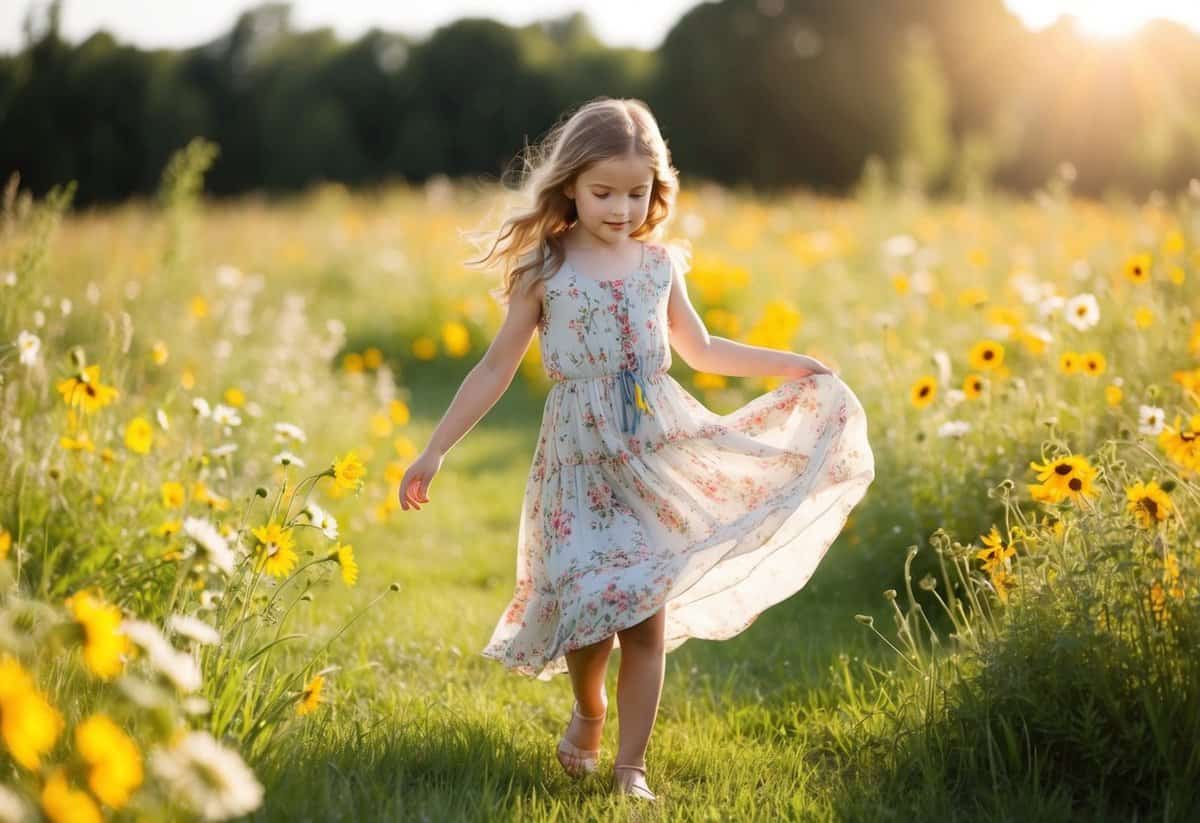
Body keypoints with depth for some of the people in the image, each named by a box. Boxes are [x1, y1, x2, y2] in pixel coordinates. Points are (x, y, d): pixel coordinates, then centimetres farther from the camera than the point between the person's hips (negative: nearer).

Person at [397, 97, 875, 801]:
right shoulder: (543, 270, -3)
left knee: (647, 617, 0)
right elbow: (498, 368, 1)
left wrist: (789, 363, 18)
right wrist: (436, 450, -3)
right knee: (589, 599, -9)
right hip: (581, 456, -2)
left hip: (658, 448, 2)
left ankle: (632, 764, 11)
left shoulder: (659, 263, 6)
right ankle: (588, 713, 24)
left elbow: (701, 350, 22)